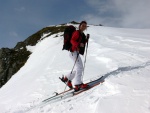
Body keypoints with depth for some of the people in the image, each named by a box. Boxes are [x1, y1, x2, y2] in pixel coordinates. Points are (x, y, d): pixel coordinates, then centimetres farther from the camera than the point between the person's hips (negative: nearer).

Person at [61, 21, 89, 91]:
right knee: (80, 67, -15)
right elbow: (72, 41, -17)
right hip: (74, 52, -9)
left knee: (79, 69, 11)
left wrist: (86, 40, 6)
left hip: (77, 53, 9)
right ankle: (78, 84, -16)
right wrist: (79, 44, -32)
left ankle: (67, 78, 20)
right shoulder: (77, 32, -5)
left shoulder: (83, 35, 21)